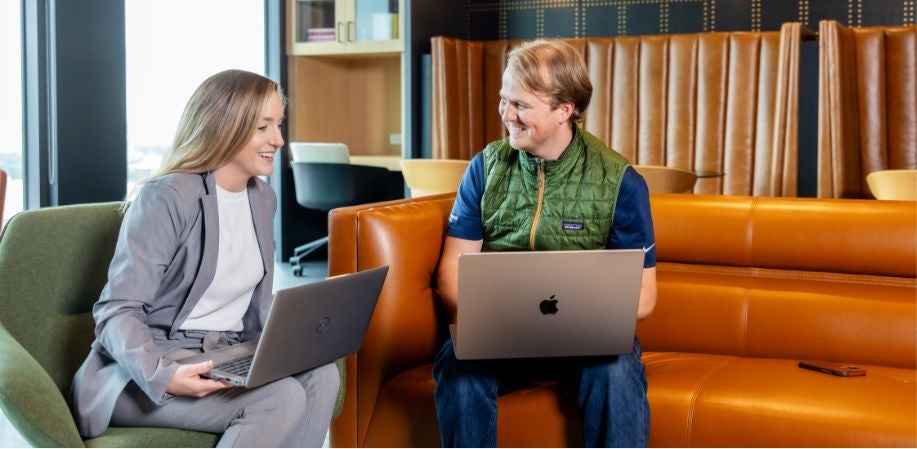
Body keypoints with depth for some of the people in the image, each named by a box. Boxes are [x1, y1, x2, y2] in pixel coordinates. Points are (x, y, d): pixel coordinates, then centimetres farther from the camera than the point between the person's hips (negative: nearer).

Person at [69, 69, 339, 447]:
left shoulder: (263, 200, 11)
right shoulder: (168, 198, -12)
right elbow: (117, 311, -16)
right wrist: (162, 376, -35)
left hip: (225, 358, 7)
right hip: (145, 373, -6)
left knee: (319, 375, -23)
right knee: (281, 399, -30)